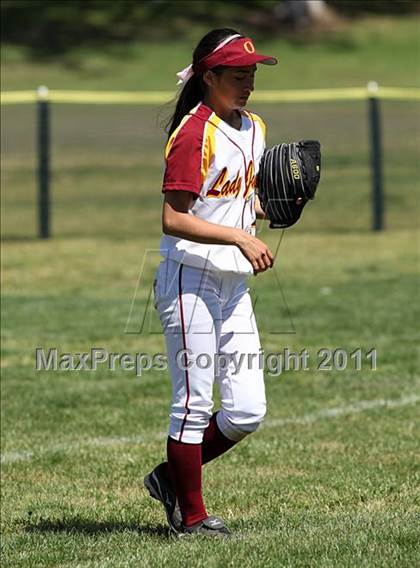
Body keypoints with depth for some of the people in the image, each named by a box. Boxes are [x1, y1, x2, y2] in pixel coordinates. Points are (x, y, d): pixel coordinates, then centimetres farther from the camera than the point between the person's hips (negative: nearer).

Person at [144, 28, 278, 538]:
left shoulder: (253, 128, 12)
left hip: (234, 286, 8)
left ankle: (172, 476, 23)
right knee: (194, 404, -1)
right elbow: (173, 219, -19)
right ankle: (191, 515, 11)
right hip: (190, 281, -8)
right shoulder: (195, 133, -14)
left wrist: (270, 209, 4)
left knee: (247, 411, 4)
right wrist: (240, 237, -24)